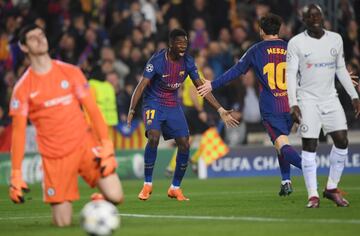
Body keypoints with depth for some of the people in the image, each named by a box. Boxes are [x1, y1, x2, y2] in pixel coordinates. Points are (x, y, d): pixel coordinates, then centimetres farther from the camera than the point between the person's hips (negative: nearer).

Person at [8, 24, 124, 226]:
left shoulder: (71, 72, 4)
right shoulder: (23, 88, -1)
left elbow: (92, 109, 4)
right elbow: (18, 131, -1)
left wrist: (106, 144, -7)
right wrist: (16, 174, -7)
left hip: (85, 145, 1)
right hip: (54, 156, -1)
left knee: (115, 196, -17)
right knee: (63, 222, -6)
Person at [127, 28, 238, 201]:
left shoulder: (187, 62, -4)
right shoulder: (158, 60, -19)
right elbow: (141, 86, -23)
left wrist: (220, 110, 0)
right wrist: (131, 111, -34)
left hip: (173, 106, 5)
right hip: (153, 103, -5)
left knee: (184, 145, -7)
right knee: (153, 137, -28)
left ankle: (175, 188, 11)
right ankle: (147, 184, -13)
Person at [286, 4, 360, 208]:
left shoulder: (336, 39, 7)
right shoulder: (296, 43, -6)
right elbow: (291, 74, -7)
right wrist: (293, 104, -16)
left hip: (330, 98, 4)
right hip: (307, 100, -4)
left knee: (342, 141, -5)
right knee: (309, 146, -7)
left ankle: (332, 188, 9)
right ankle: (313, 195, -3)